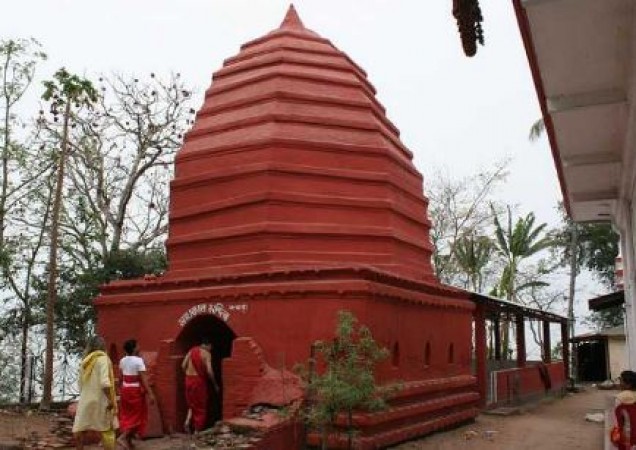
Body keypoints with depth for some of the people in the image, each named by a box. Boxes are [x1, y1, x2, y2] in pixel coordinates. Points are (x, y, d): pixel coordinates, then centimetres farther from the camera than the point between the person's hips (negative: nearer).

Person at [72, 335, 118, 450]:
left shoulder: (85, 362, 14)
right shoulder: (103, 358, -7)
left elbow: (81, 385, 16)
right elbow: (104, 382, -19)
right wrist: (111, 400, -15)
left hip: (85, 401, 6)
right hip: (101, 400, -6)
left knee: (79, 431, 9)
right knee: (108, 430, 2)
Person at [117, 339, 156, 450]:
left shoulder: (122, 361, 3)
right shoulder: (138, 360, -17)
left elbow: (121, 377, 10)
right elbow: (143, 379, -20)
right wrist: (150, 393, -20)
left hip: (125, 390, 7)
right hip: (136, 390, -7)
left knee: (127, 415, 14)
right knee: (137, 415, 5)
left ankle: (128, 440, 18)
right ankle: (123, 437, -8)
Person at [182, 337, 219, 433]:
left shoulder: (192, 350, 9)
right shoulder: (207, 354, -8)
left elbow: (183, 365, 6)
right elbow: (209, 371, -16)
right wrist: (215, 384, -6)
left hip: (189, 379, 5)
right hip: (199, 380, -5)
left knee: (192, 403, 23)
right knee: (200, 407, 7)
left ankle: (188, 421, 2)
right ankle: (197, 430, 10)